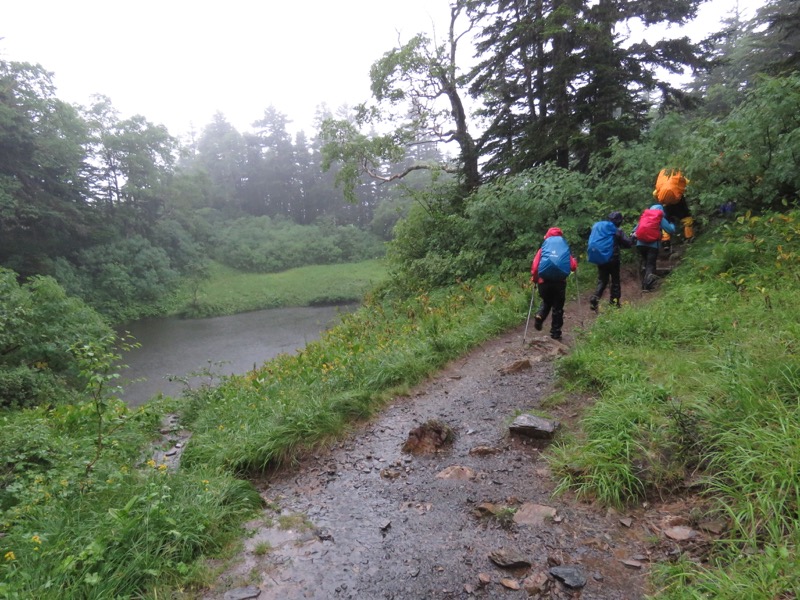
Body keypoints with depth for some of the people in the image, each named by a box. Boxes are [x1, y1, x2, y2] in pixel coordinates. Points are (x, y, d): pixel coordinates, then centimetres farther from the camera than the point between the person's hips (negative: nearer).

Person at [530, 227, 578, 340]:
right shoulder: (565, 249, 7)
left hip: (544, 281, 1)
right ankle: (555, 333, 14)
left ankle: (539, 317, -3)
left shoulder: (543, 249, 5)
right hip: (559, 281, -1)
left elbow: (535, 266, -4)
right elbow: (573, 266, 1)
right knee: (557, 307, 11)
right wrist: (574, 261, 24)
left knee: (546, 302, 25)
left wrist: (534, 279, 11)